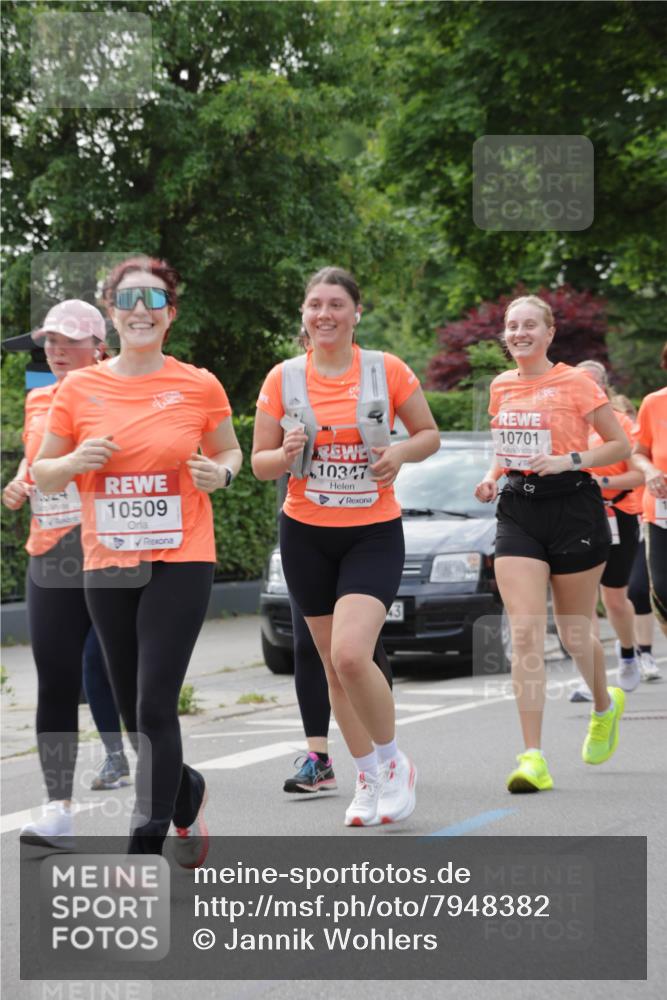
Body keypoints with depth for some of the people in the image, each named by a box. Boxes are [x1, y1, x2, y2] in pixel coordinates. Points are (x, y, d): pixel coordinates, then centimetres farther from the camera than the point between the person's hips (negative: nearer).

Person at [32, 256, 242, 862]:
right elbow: (42, 472, 10)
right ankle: (187, 796, 39)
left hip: (180, 564, -3)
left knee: (155, 706, -13)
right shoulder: (81, 389, 2)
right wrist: (74, 462, -11)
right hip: (106, 568, 3)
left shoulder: (199, 386, -1)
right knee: (135, 713, 11)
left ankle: (145, 847, -9)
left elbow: (229, 452, 15)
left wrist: (220, 473, -7)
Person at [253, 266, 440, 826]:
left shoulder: (387, 371, -4)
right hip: (307, 534, 3)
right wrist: (287, 453, -17)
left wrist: (400, 454, -15)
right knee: (333, 665, 8)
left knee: (352, 655, -20)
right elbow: (260, 464, 5)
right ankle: (369, 779, 25)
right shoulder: (283, 379, 0)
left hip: (374, 534, -3)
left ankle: (394, 763, 3)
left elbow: (430, 434, 6)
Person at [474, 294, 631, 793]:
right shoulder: (501, 386, 10)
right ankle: (533, 757, -13)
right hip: (518, 513, 4)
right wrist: (493, 476, 5)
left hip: (573, 509, -4)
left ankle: (605, 706, 41)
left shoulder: (575, 383, -6)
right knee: (525, 633, -10)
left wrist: (569, 460, -17)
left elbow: (621, 444, -3)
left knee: (573, 633, 8)